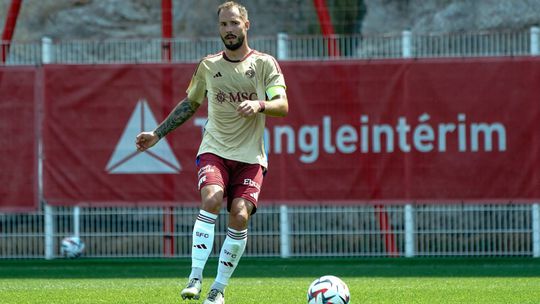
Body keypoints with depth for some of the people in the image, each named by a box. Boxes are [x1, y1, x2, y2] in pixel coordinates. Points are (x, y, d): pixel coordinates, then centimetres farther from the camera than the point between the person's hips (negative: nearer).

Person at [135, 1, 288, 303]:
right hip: (214, 150, 1)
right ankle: (195, 278, -28)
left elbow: (283, 106, -9)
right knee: (212, 199, -27)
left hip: (250, 156, -1)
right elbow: (190, 104, 24)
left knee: (240, 216, -16)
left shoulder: (265, 64, 2)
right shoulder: (208, 65, 10)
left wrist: (259, 105, -29)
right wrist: (158, 134, 20)